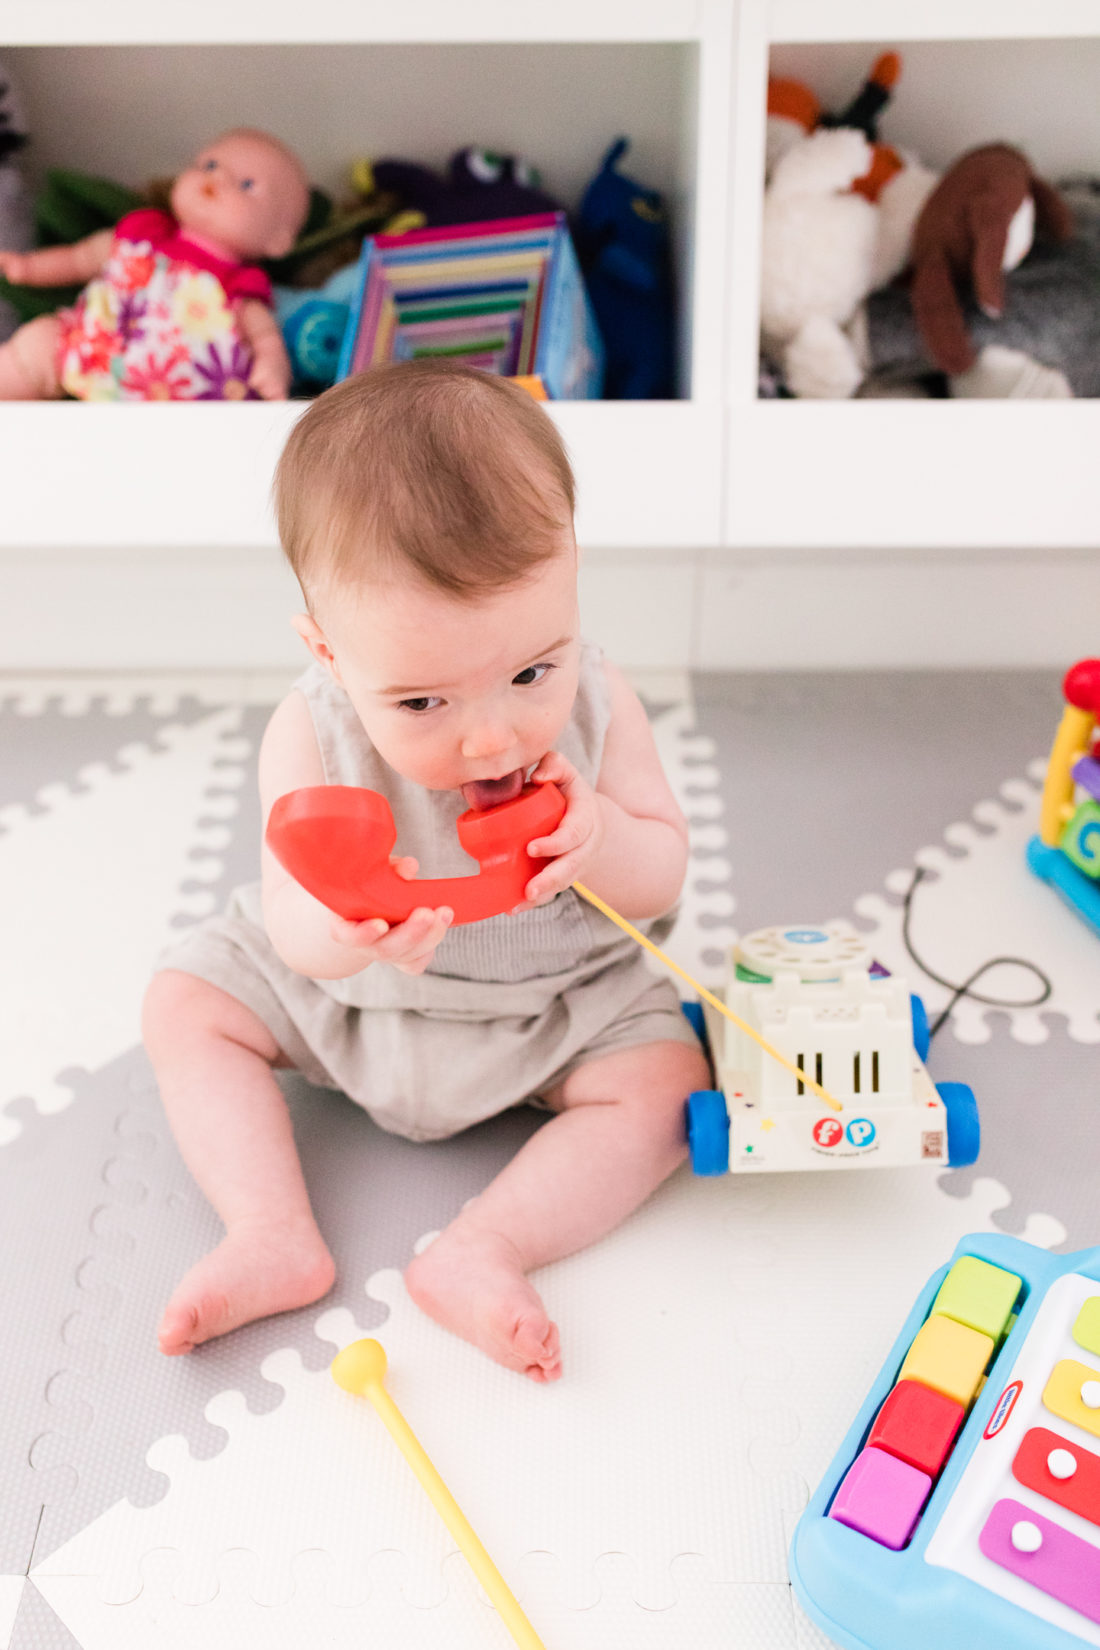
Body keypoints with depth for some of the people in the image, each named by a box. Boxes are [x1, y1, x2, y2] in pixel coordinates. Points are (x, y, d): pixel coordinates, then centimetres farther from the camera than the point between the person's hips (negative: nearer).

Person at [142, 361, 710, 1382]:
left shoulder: (593, 705, -22)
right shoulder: (312, 734, -26)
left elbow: (663, 878, -13)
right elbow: (299, 938, -28)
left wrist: (602, 838, -37)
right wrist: (341, 929, -53)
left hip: (561, 1005, 0)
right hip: (349, 997, 1)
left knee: (667, 1082, -19)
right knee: (185, 1000, -6)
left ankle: (480, 1252, -21)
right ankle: (274, 1238, -12)